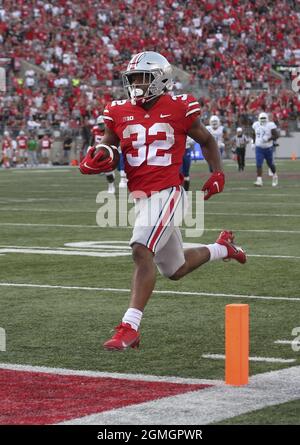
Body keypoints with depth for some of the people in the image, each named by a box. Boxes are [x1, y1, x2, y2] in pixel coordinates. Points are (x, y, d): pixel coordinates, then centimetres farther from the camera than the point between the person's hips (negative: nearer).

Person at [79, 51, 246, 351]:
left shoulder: (178, 109, -2)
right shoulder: (120, 113, 6)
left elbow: (206, 140, 14)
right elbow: (107, 151, 12)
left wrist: (217, 174, 4)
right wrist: (92, 163, -10)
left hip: (167, 193, -6)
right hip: (141, 198, 6)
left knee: (141, 250, -26)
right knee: (174, 270, 18)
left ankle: (129, 327, -27)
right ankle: (222, 248, 48)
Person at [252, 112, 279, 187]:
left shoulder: (270, 125, -12)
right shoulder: (256, 125, 2)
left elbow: (276, 135, -14)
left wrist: (269, 139, -26)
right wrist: (254, 142, 12)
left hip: (268, 148, -2)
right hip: (259, 148, 2)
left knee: (270, 164, 13)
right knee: (258, 164, -12)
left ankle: (274, 176, 40)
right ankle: (259, 180, -16)